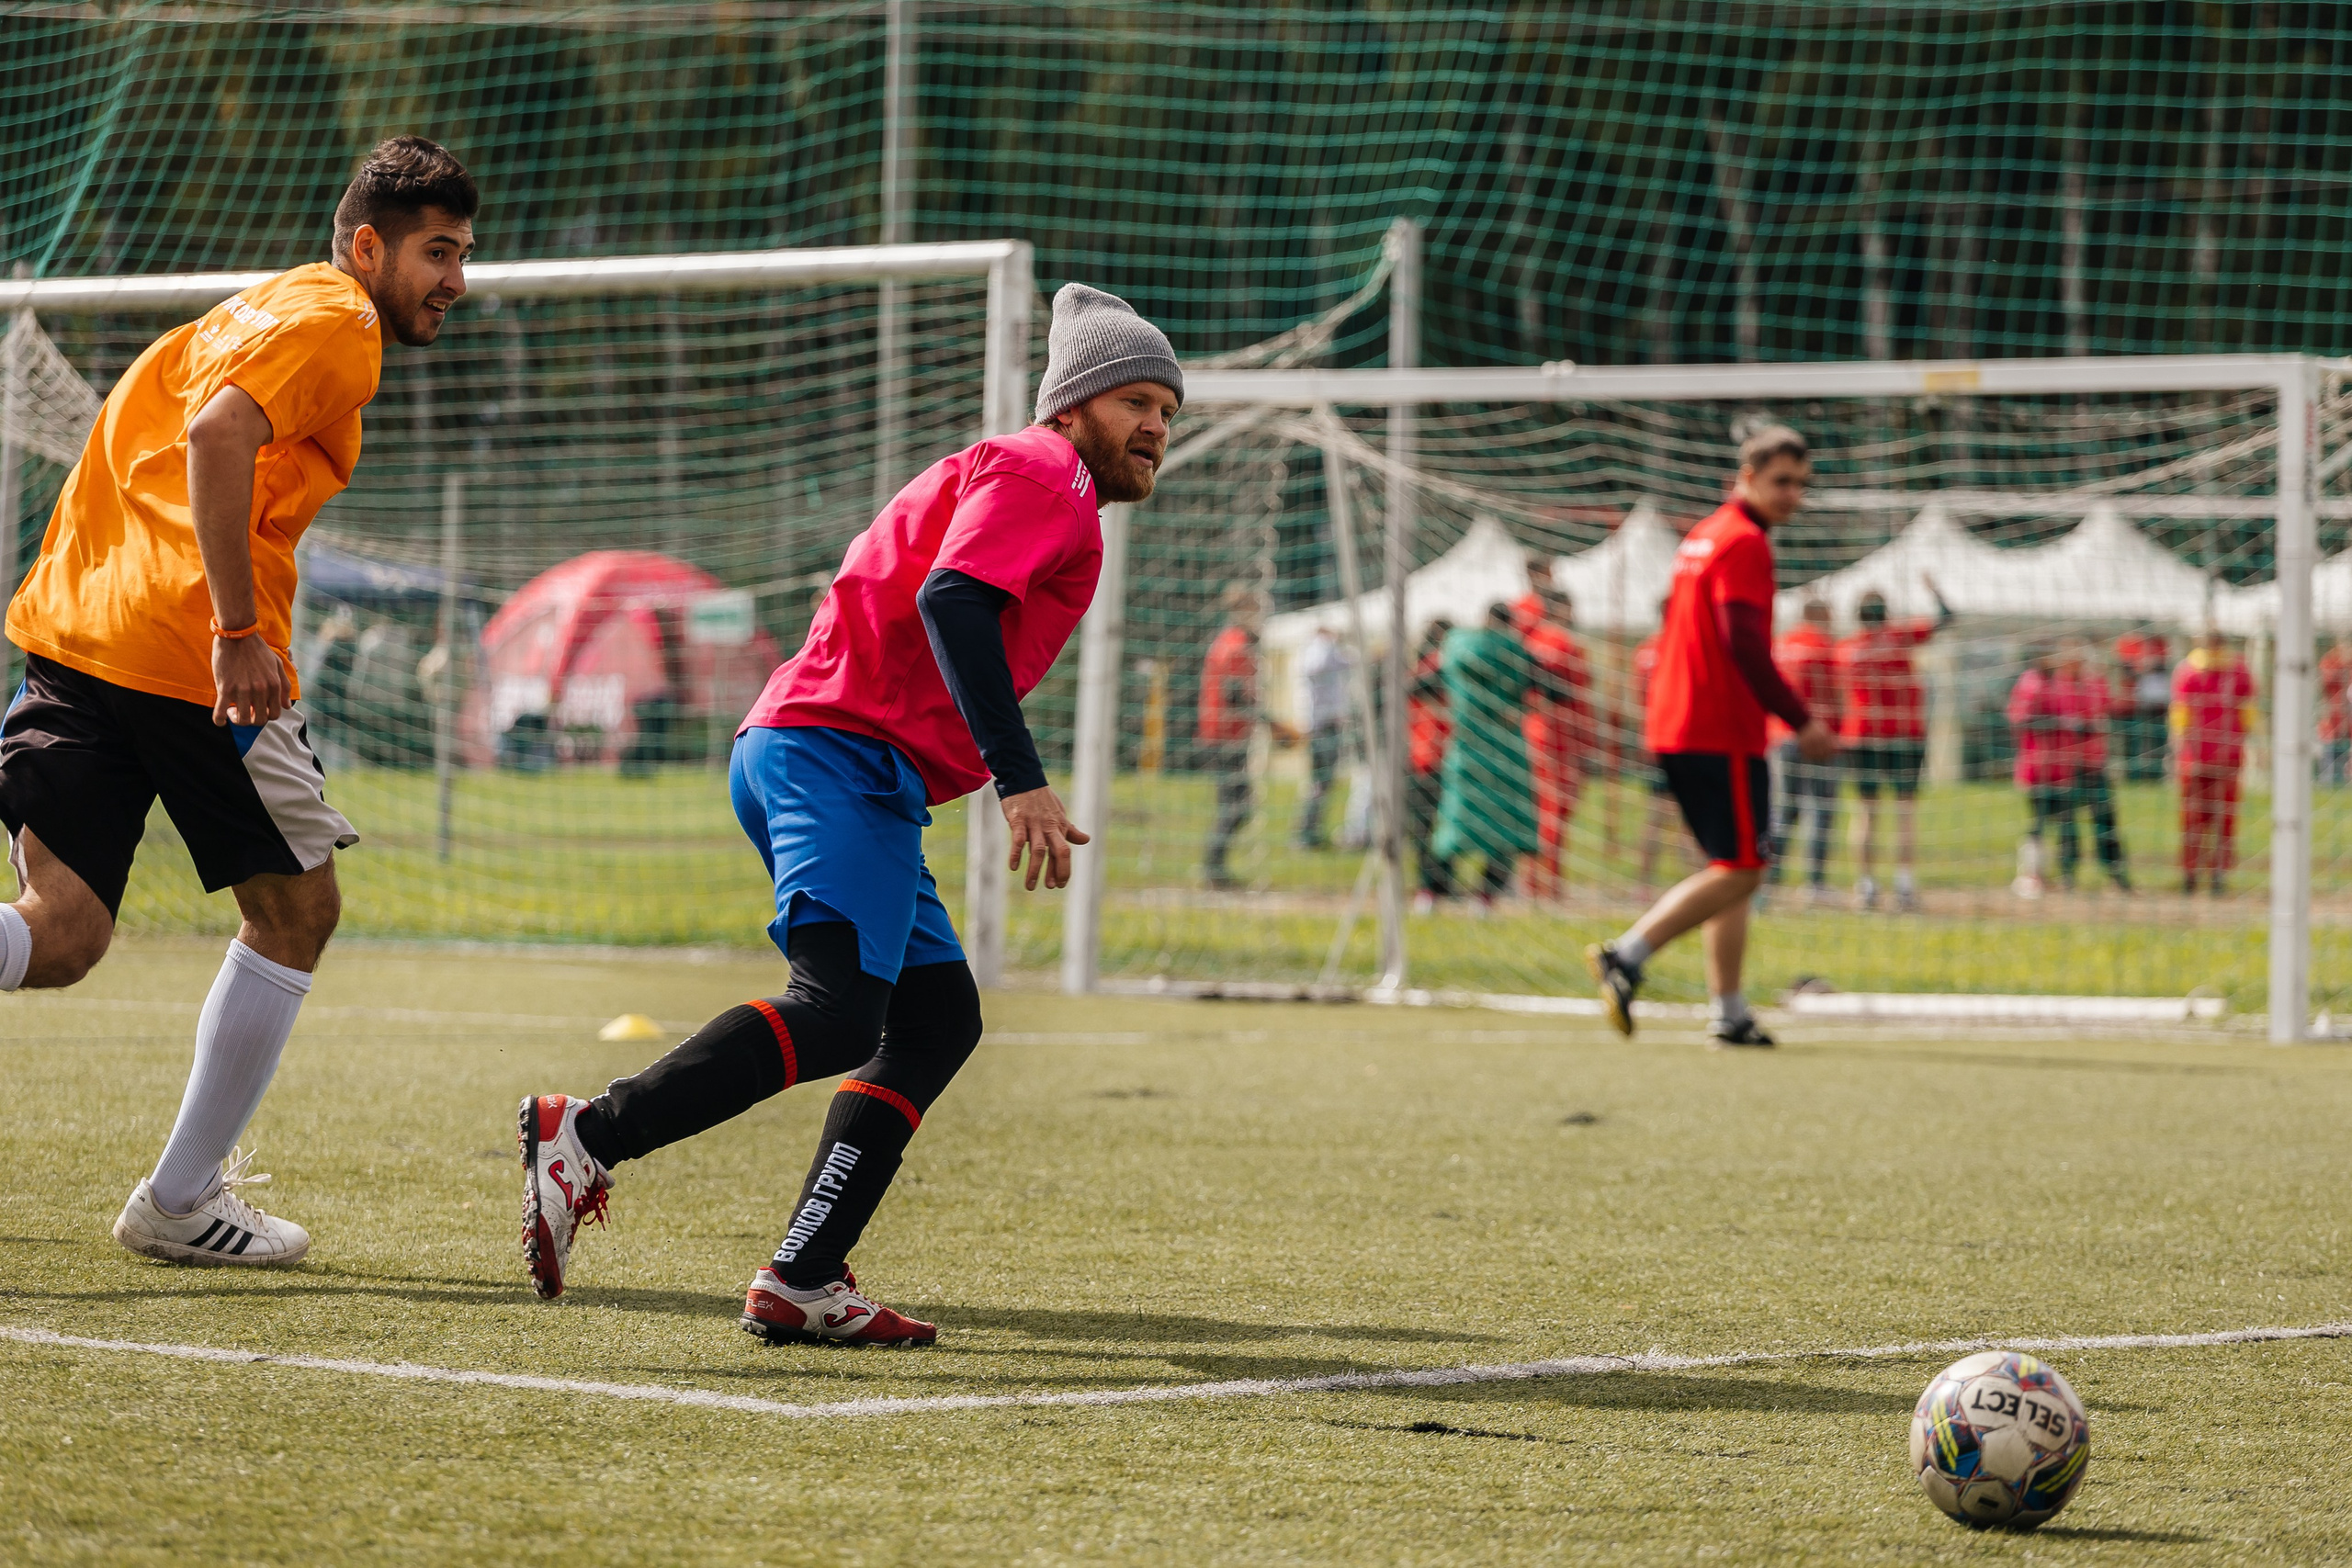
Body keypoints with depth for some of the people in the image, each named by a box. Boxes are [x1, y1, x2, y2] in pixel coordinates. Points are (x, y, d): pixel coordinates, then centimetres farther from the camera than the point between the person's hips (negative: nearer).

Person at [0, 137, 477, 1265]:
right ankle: (179, 1204, 14)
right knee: (295, 909, 10)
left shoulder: (260, 310, 27)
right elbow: (217, 432, -20)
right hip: (192, 654, -8)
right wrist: (238, 631, -22)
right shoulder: (335, 326, -3)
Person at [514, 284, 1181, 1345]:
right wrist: (1021, 780, -25)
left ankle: (802, 1283, 0)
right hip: (841, 751, -11)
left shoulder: (1004, 479, 30)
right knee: (839, 1011, -24)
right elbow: (951, 601, -19)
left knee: (938, 1015, 9)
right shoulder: (1043, 472, -2)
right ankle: (587, 1137, -26)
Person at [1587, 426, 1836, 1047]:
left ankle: (1729, 1012, 10)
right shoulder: (1745, 542, -11)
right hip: (1723, 735, -10)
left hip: (1675, 729, 10)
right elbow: (1745, 645, -20)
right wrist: (1802, 720, -18)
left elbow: (1674, 631, 23)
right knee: (1740, 869, -8)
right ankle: (1626, 956, -16)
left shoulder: (1702, 537, 19)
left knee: (1732, 868, 13)